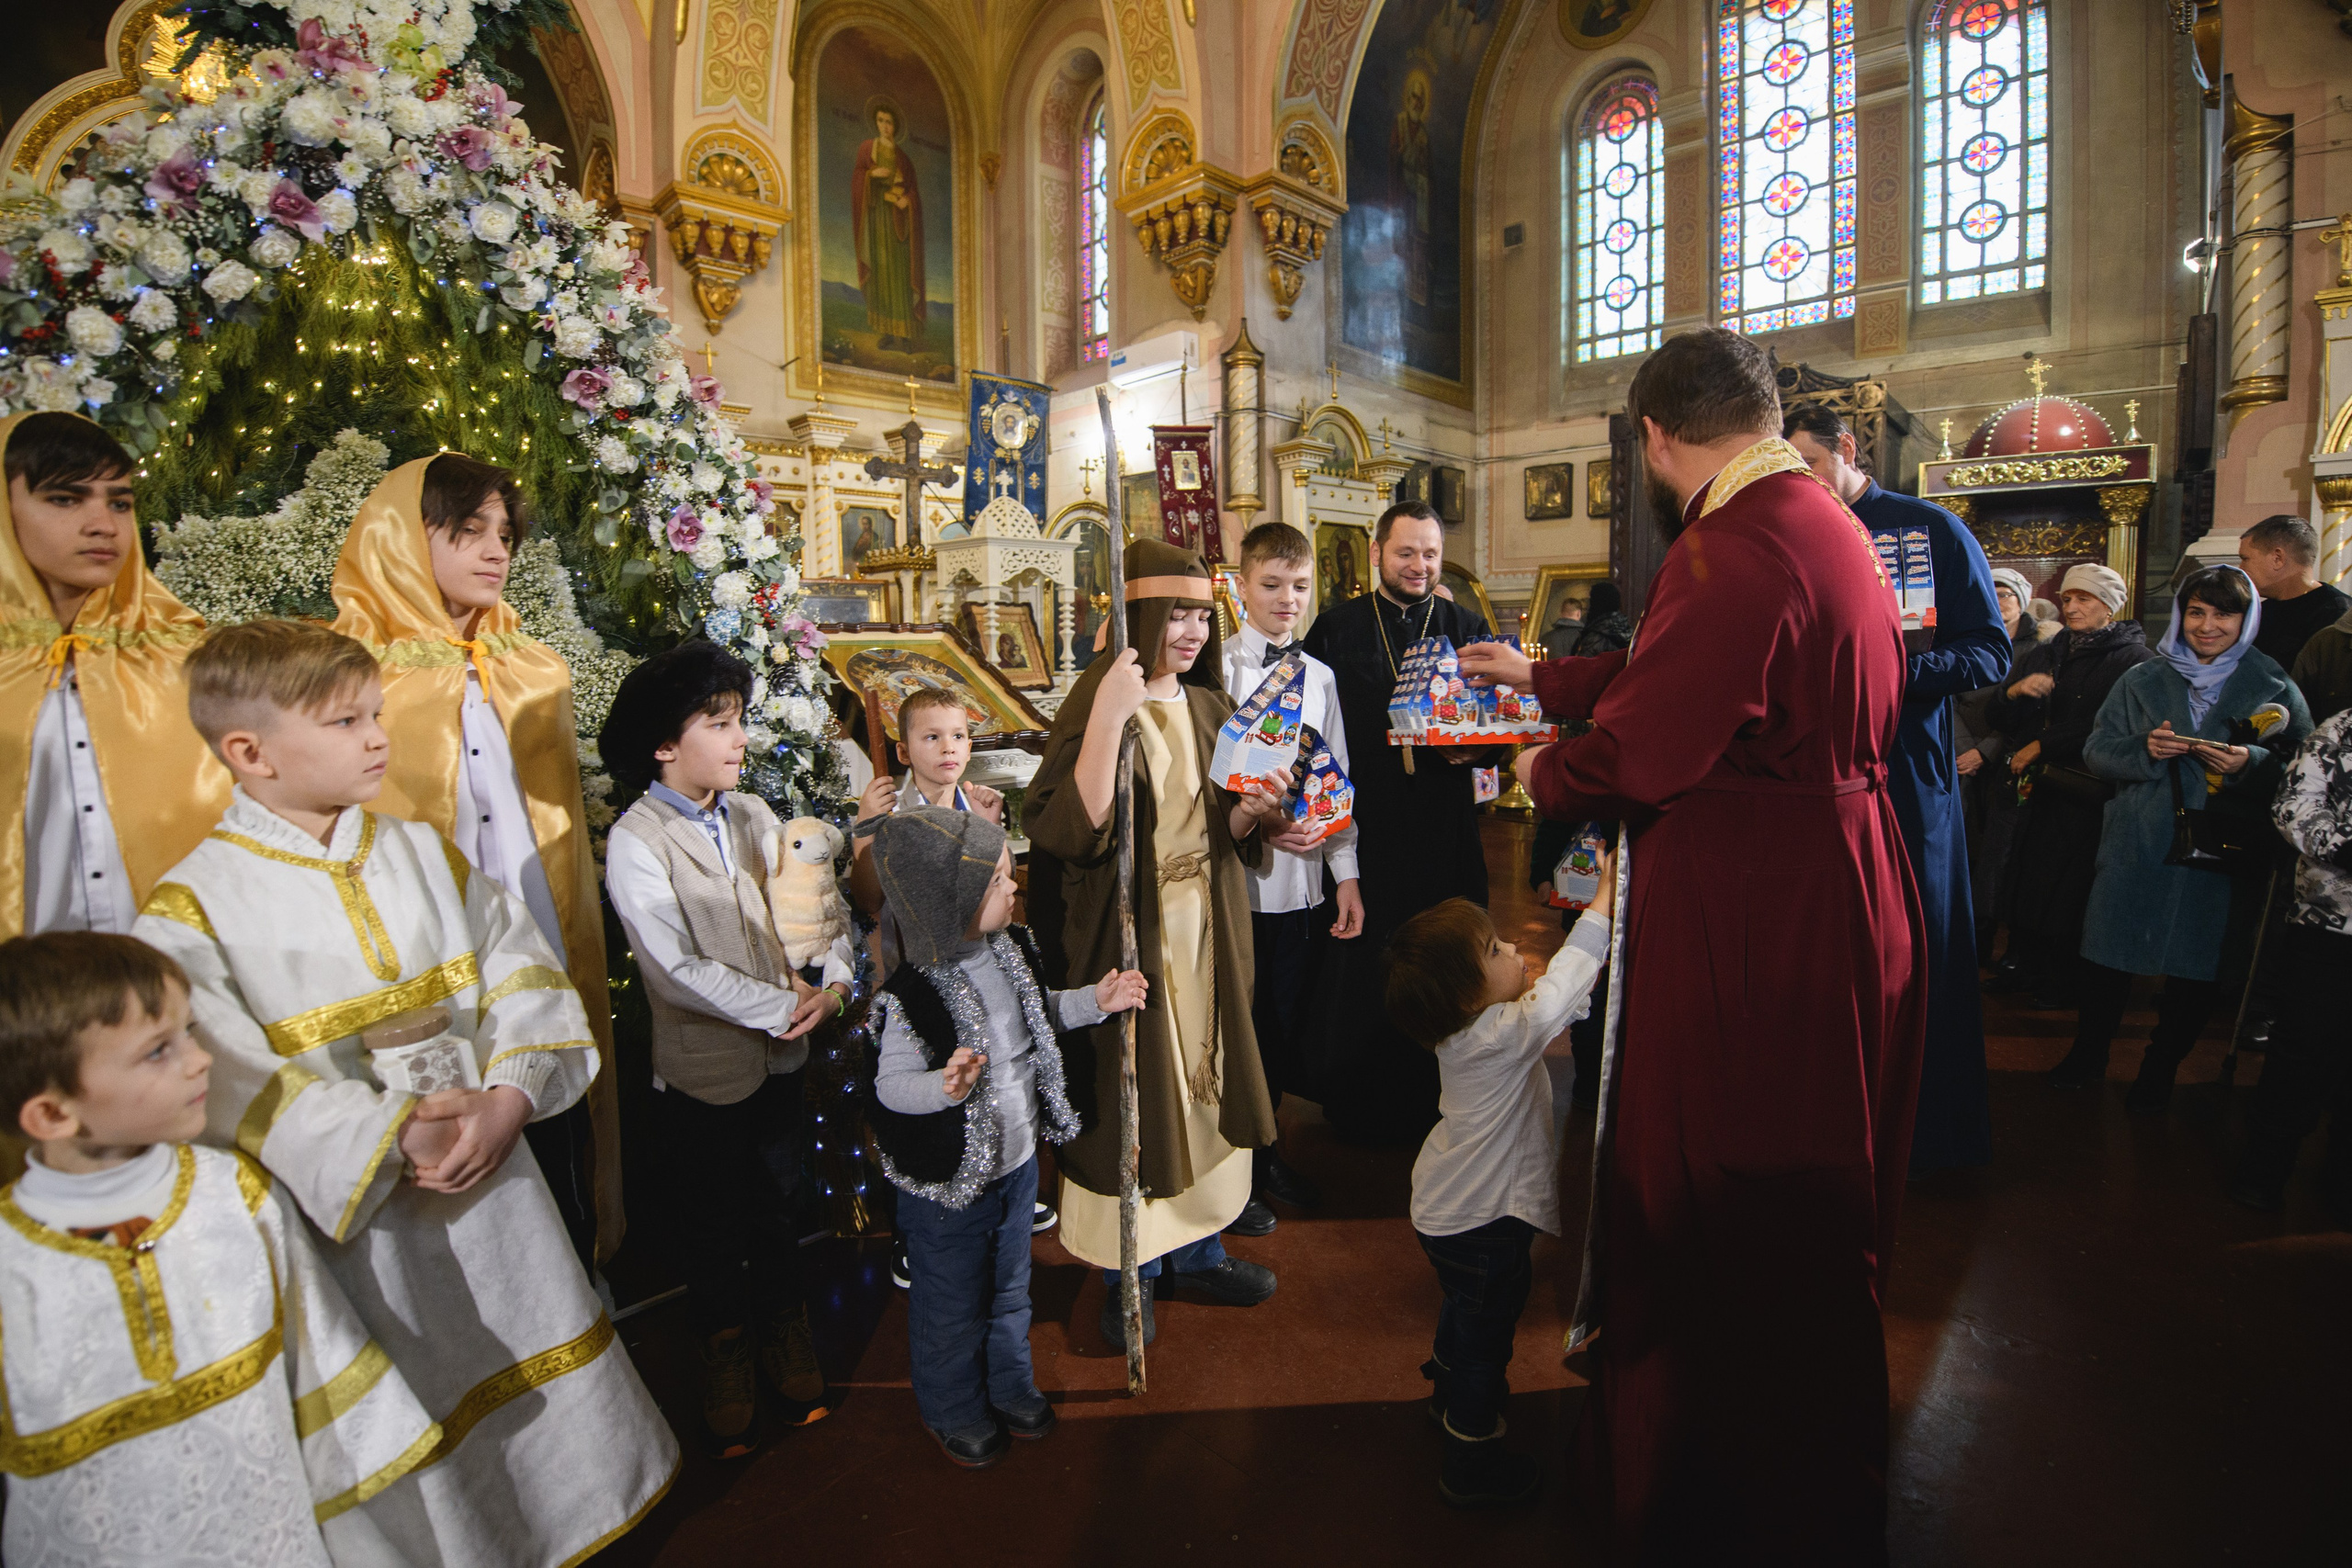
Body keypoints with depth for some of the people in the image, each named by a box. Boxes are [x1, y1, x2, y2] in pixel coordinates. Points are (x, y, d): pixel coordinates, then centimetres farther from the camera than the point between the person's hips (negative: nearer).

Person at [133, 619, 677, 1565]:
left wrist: (510, 1098, -18)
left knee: (546, 1383, 20)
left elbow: (523, 971, -3)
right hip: (359, 1213, -4)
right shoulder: (192, 912, -11)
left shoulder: (422, 853, 3)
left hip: (498, 1174, 4)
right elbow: (225, 1083, -20)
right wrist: (392, 1138, -26)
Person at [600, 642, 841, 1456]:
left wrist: (833, 987, -16)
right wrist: (784, 1008, -19)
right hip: (702, 1067, -4)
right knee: (710, 1220, 15)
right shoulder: (635, 842, -16)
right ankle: (724, 1344, 37)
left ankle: (785, 1327, 41)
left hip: (779, 1054, 5)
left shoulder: (753, 815, 2)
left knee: (775, 1203, 21)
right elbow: (680, 971, -22)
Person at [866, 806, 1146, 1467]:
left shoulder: (1010, 949, -6)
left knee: (1009, 1288, 27)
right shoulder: (915, 992, -29)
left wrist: (1095, 1001, 0)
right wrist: (945, 1085, -42)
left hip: (1017, 1160, 7)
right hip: (947, 1186, -7)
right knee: (952, 1308, 17)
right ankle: (955, 1411, 43)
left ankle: (1010, 1385, 52)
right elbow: (890, 1085, -23)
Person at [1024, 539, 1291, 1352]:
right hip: (1127, 933, -6)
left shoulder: (1208, 707, 6)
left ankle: (1194, 1246, 35)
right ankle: (1129, 1270, 25)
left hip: (1206, 927, 6)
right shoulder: (1094, 706, -14)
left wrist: (1249, 817, -10)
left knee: (1201, 1076, 16)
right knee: (1131, 1089, 5)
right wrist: (1106, 722, -35)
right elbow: (1072, 833, -26)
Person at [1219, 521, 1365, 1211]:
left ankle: (1265, 1148, 35)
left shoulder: (1320, 676, 10)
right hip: (1235, 876, -4)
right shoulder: (1217, 670, -6)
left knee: (1284, 1022, 14)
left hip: (1301, 878, 5)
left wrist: (1346, 873, 8)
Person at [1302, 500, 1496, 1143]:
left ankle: (1435, 1103, 23)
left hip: (1445, 827, 1)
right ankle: (1357, 1106, 22)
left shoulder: (1468, 627, 10)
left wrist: (1477, 748, -14)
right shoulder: (1336, 627, 6)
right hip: (1363, 824, -1)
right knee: (1358, 965, 5)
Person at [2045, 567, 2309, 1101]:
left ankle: (2160, 1068, 26)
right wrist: (2144, 748, -15)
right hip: (2136, 845, 1)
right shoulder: (2142, 680, 8)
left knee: (2195, 967, 7)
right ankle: (2089, 1053, 24)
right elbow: (2096, 750, 3)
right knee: (2105, 958, 5)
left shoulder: (2274, 688, 4)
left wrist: (2251, 761, -18)